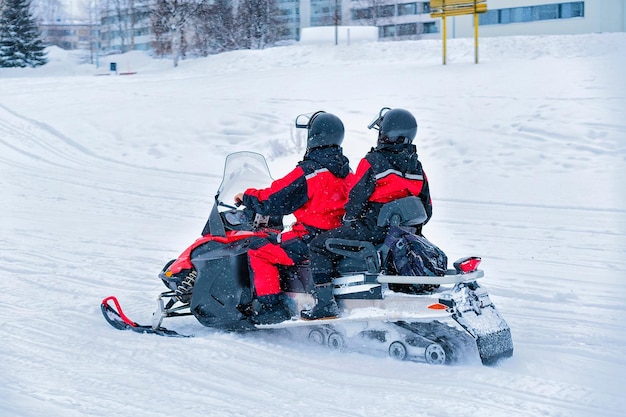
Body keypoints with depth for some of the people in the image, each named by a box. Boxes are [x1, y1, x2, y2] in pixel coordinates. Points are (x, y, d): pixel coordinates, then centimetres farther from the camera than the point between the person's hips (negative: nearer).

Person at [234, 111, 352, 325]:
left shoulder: (309, 171, -17)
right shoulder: (344, 171, 8)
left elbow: (274, 200, -14)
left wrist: (247, 196, 5)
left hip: (311, 241, -9)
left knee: (258, 252, -5)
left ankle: (273, 306, -13)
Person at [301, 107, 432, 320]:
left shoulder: (374, 162, -13)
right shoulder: (416, 167, 7)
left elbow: (356, 199, -12)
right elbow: (426, 210, 11)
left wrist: (348, 220, 5)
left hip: (371, 228, -8)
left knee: (319, 246, 0)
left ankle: (325, 304, -10)